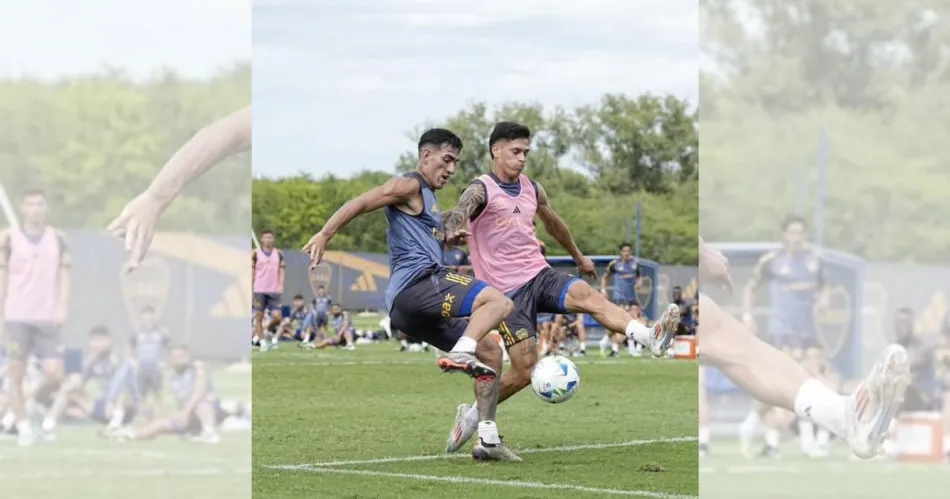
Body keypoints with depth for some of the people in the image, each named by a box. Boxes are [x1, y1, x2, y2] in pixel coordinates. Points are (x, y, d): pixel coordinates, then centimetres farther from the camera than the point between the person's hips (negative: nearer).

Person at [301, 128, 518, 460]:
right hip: (417, 284, -10)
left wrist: (445, 240, 25)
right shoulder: (409, 187, 1)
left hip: (412, 308, 10)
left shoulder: (427, 199, 29)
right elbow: (361, 203, -10)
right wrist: (324, 234, -21)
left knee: (491, 352, 13)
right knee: (500, 303, -23)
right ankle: (461, 353, -43)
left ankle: (487, 436, 9)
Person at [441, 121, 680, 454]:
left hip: (539, 276, 5)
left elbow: (554, 224, 31)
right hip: (506, 291, -5)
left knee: (587, 295, -26)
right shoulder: (482, 190, -8)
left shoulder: (532, 189, 12)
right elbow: (458, 214, -30)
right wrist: (448, 229, -55)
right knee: (524, 371, -9)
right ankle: (472, 415, 14)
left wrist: (579, 257, 45)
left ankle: (652, 338, -46)